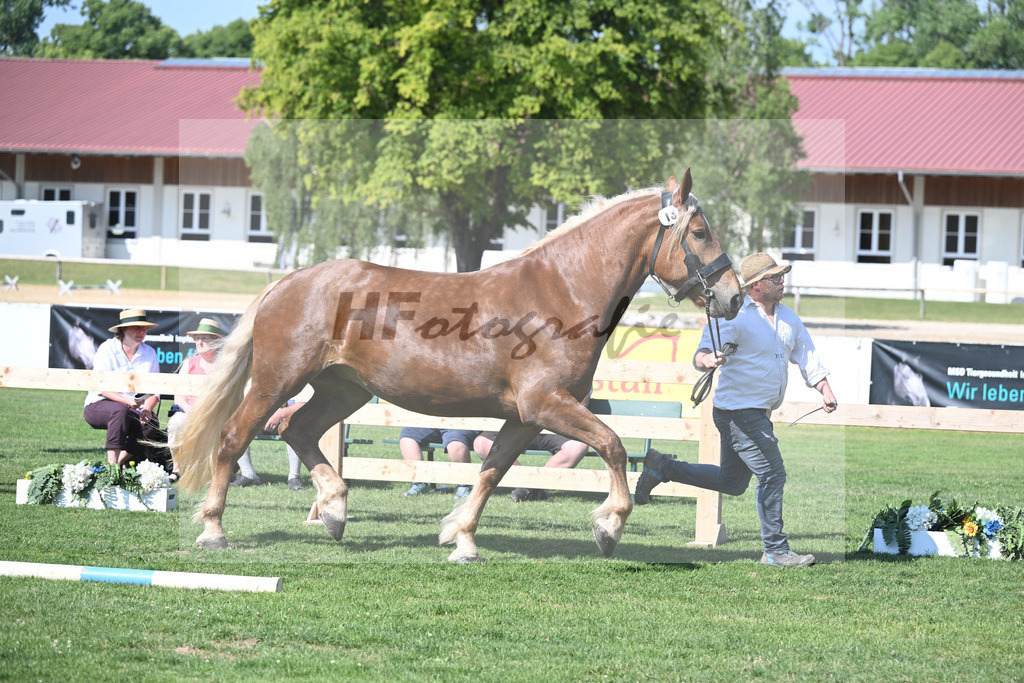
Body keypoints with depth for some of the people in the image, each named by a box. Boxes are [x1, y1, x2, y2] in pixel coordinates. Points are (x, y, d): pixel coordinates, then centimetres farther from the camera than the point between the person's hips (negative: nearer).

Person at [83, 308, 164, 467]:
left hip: (132, 411, 4)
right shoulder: (108, 349, -6)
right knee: (120, 410, -38)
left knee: (151, 424, -27)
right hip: (98, 406, -4)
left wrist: (147, 408, -19)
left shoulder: (149, 353, 7)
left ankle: (121, 460, -14)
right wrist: (127, 401, -29)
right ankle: (112, 462, -40)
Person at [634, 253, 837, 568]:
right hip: (738, 411, -9)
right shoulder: (735, 317, -15)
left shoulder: (788, 318, 10)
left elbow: (807, 356, 14)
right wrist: (708, 359, -47)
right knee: (772, 474, -10)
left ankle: (662, 467, 28)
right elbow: (701, 355, -22)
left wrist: (824, 389, -1)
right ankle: (775, 551, -1)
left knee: (732, 482, 17)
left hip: (760, 414, 9)